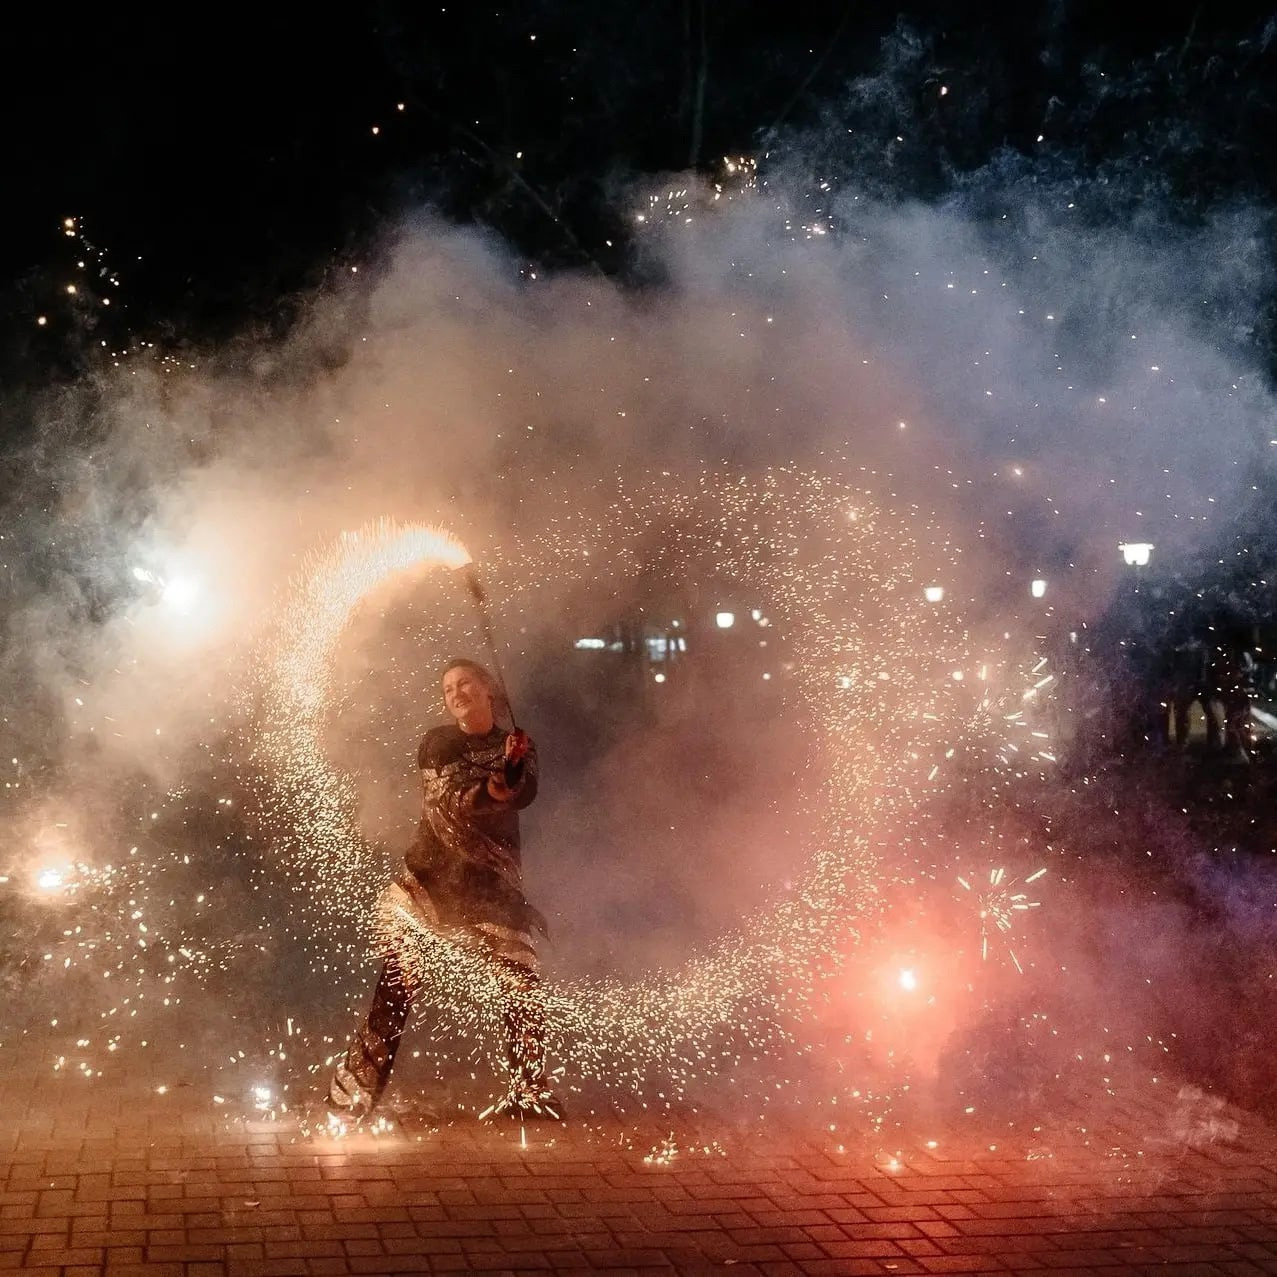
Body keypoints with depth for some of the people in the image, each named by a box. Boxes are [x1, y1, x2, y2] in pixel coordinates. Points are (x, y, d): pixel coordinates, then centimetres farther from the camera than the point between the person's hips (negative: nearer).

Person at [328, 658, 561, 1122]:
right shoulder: (437, 743, 6)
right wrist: (488, 792, -28)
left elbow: (524, 794, -11)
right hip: (430, 874, -1)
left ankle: (528, 1091, 7)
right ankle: (356, 1085, 1)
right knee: (400, 978, -7)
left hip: (492, 882, 1)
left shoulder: (517, 746, 8)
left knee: (521, 979, -7)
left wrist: (513, 771, -33)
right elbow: (445, 798, -10)